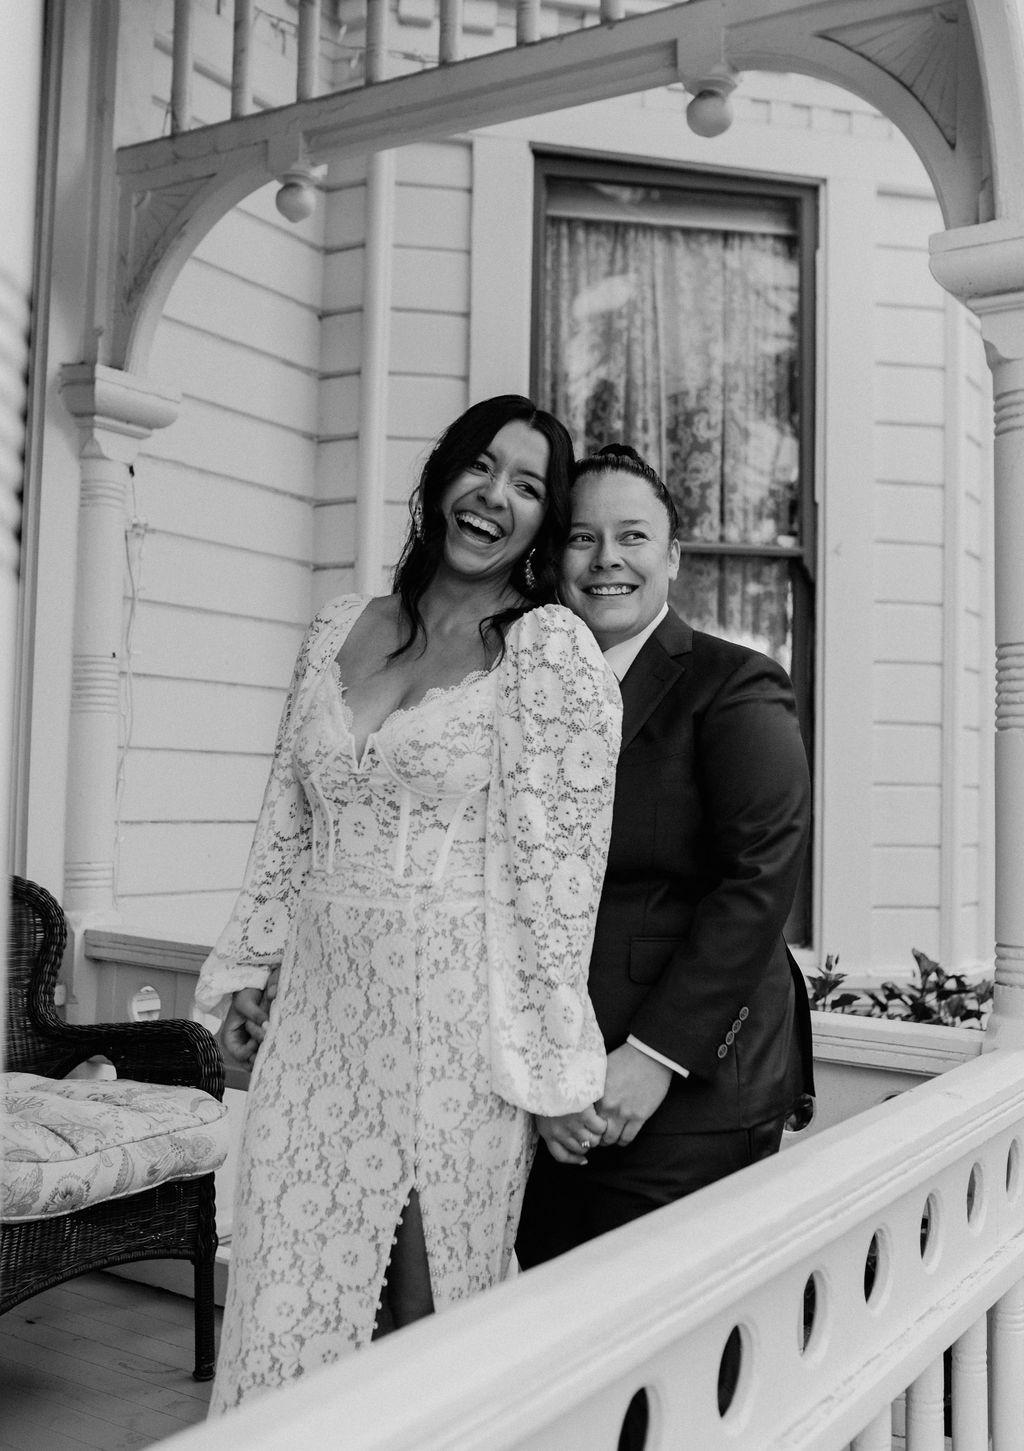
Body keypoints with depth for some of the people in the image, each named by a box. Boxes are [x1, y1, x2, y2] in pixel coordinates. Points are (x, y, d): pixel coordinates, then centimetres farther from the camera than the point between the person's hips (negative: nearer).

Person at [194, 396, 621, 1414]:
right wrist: (246, 966, 13)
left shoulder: (550, 649, -7)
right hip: (322, 1004, 5)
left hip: (456, 1011, -4)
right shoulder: (338, 630, 9)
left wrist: (547, 1055, -10)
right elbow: (287, 818, 14)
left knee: (432, 1290, 7)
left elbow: (558, 857, -10)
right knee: (293, 1282, 12)